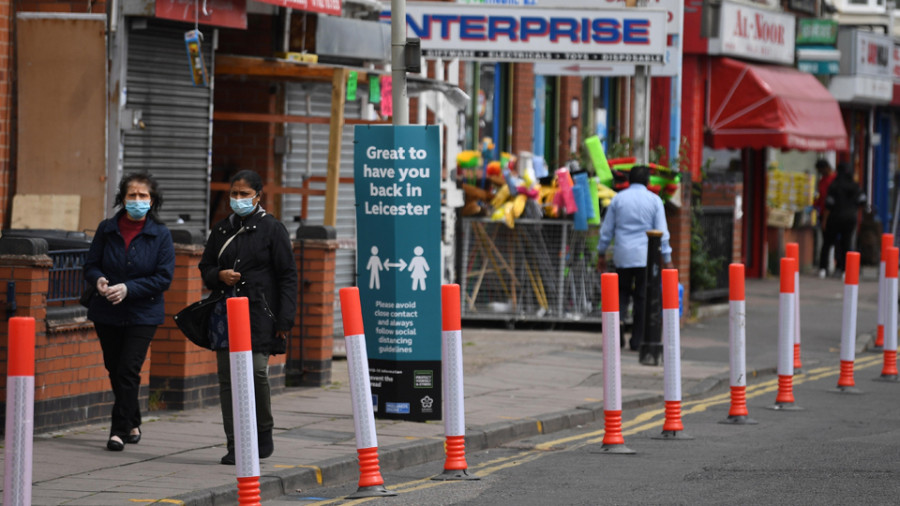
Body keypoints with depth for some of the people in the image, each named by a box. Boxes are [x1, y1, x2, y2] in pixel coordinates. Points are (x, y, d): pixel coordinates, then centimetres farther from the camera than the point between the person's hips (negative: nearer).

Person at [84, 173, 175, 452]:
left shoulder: (160, 235, -5)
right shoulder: (107, 229, 2)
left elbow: (164, 277, -9)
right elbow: (91, 265, 7)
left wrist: (128, 289, -20)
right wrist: (99, 280, -17)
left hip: (142, 314, -3)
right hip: (107, 313, 3)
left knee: (128, 371, -13)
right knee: (115, 370, 12)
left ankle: (120, 431, -8)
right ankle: (133, 424, 30)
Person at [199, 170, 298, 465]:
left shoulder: (272, 229, 1)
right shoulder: (222, 230, 14)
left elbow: (288, 276, -1)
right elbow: (205, 267, 23)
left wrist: (285, 319, -9)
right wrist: (219, 275, -3)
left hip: (260, 314, -4)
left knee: (257, 371, -16)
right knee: (228, 378, 1)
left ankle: (264, 431, 7)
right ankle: (235, 446, 6)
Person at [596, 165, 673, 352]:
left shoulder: (618, 199, 4)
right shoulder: (654, 200, 0)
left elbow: (606, 229, 8)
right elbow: (662, 232, -1)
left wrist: (602, 254, 18)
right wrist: (667, 259, 4)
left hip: (623, 256, 1)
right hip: (645, 257, -1)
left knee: (622, 291, 15)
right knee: (642, 297, 5)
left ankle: (618, 318, -15)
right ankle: (637, 340, 5)